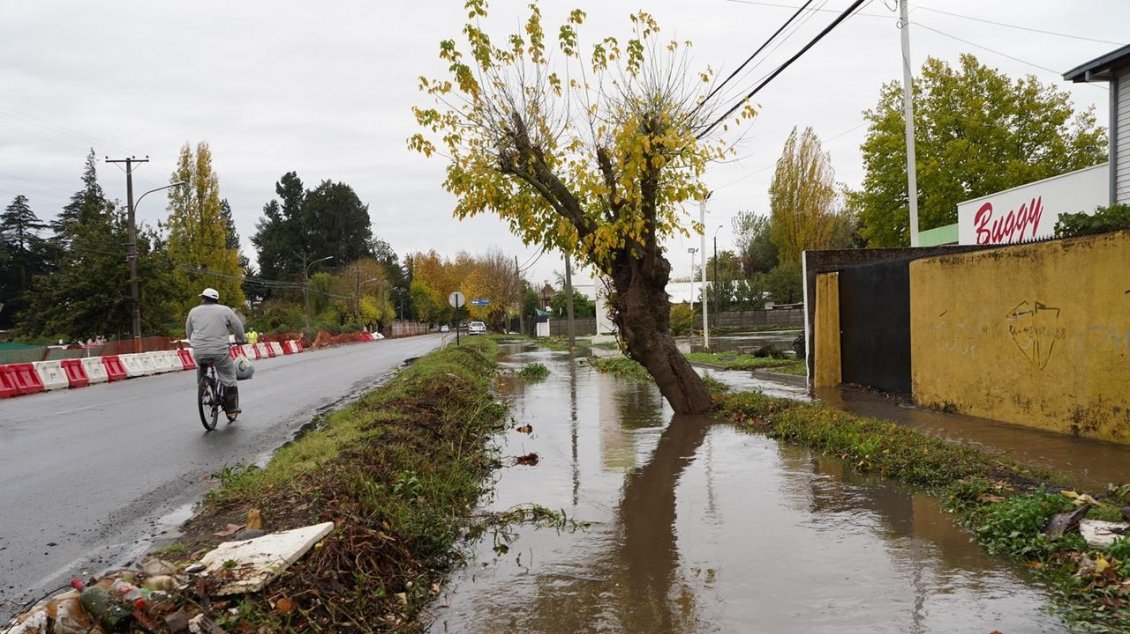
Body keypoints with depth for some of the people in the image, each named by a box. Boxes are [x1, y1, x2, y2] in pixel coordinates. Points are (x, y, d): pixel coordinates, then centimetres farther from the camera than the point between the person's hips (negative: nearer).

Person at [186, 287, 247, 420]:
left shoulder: (194, 311, 11)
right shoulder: (225, 310, 4)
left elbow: (188, 332, 19)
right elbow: (238, 326, 8)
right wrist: (241, 339, 27)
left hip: (199, 352, 2)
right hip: (220, 351, -2)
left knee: (201, 365, 37)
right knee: (228, 379, 9)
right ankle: (232, 410, 10)